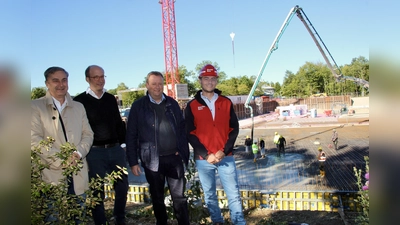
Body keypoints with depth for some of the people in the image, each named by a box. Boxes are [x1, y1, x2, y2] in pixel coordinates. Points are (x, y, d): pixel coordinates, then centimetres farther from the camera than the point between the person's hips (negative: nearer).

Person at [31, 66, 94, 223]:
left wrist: (78, 153, -9)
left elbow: (88, 134, 10)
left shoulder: (78, 107, 14)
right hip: (51, 175, -4)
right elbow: (35, 139, -9)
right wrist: (61, 159, -15)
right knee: (52, 220, 6)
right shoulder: (35, 106, 0)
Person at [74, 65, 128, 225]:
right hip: (94, 152, -5)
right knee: (97, 190, 5)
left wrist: (123, 143, 10)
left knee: (122, 185, 11)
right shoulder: (80, 101, -4)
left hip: (116, 149, 5)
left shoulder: (111, 99, 11)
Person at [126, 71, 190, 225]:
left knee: (180, 197, 8)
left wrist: (184, 153, 2)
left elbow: (182, 129, 9)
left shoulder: (172, 103, 7)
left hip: (175, 157, 2)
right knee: (157, 198, 14)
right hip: (152, 160, -1)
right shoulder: (138, 106, -1)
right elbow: (131, 136, -2)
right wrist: (133, 161, -5)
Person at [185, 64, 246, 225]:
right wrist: (206, 155, -12)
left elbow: (234, 129, 3)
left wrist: (224, 151, -10)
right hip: (203, 159, 0)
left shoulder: (226, 103, 5)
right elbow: (190, 134, -4)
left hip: (226, 157, 1)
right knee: (209, 195, 13)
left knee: (234, 194, 4)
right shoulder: (192, 106, 0)